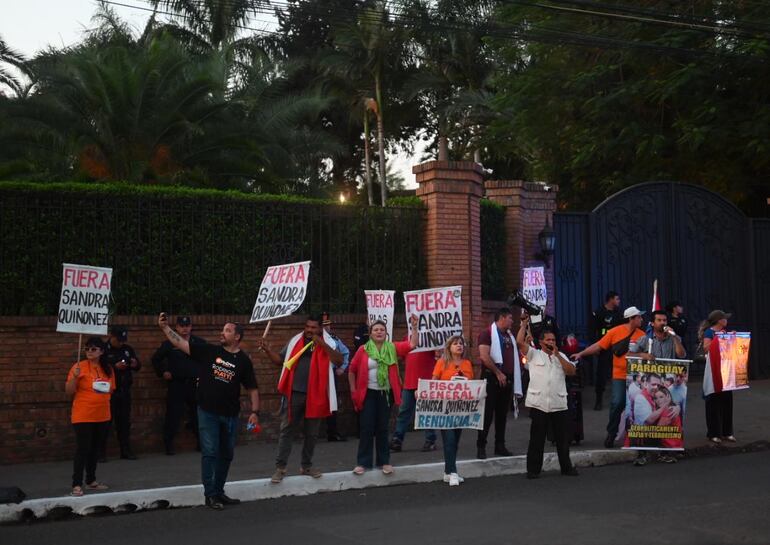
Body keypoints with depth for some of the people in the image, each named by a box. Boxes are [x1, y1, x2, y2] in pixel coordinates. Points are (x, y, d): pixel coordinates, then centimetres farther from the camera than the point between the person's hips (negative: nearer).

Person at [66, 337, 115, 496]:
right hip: (83, 416, -5)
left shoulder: (108, 369, 7)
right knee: (82, 449, -7)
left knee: (95, 449, 13)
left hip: (102, 416, 5)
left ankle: (91, 481, 24)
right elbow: (69, 391, -11)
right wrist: (75, 377, -24)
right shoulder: (79, 366, -9)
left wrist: (107, 390, 3)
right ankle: (77, 484, -4)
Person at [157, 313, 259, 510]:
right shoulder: (208, 351, -2)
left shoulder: (243, 360, -1)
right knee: (209, 453, -3)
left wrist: (255, 412, -7)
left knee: (226, 454, 11)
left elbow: (252, 389, 2)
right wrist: (164, 327, -14)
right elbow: (180, 343, -6)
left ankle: (219, 492, 25)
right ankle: (210, 495, 3)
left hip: (230, 415, 2)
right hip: (208, 412, -2)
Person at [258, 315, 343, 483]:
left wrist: (322, 344, -23)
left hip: (315, 396, 0)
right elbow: (280, 360, 12)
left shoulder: (328, 343, 1)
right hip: (294, 394, 0)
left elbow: (339, 360, -14)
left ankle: (306, 466, 26)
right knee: (287, 431, 1)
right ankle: (280, 468, 6)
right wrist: (267, 350, -3)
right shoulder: (295, 341, 7)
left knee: (311, 433, 11)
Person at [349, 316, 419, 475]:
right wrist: (353, 390, -1)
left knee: (383, 428, 10)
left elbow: (412, 344, -8)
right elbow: (352, 370, 2)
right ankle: (363, 462, 8)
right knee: (366, 428, 1)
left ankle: (384, 461, 17)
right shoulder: (363, 349, -4)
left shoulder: (392, 348, 2)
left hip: (386, 394, 2)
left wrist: (415, 327, -16)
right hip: (368, 394, -2)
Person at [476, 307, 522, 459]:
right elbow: (484, 357, -17)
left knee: (502, 414, 10)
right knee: (487, 413, -5)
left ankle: (500, 445, 17)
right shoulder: (487, 333, -7)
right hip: (492, 378, -7)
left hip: (507, 379, 7)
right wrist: (498, 373, -16)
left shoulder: (509, 336, 18)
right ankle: (481, 447, -1)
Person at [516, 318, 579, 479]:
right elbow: (519, 342, -8)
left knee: (563, 437, 9)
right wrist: (524, 324, -3)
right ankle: (533, 469, 10)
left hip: (559, 404, 3)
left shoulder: (561, 356, 16)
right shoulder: (533, 354, 5)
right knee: (537, 438, 2)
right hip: (538, 404, -3)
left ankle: (566, 467, 22)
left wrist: (557, 355, -3)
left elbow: (572, 371, 2)